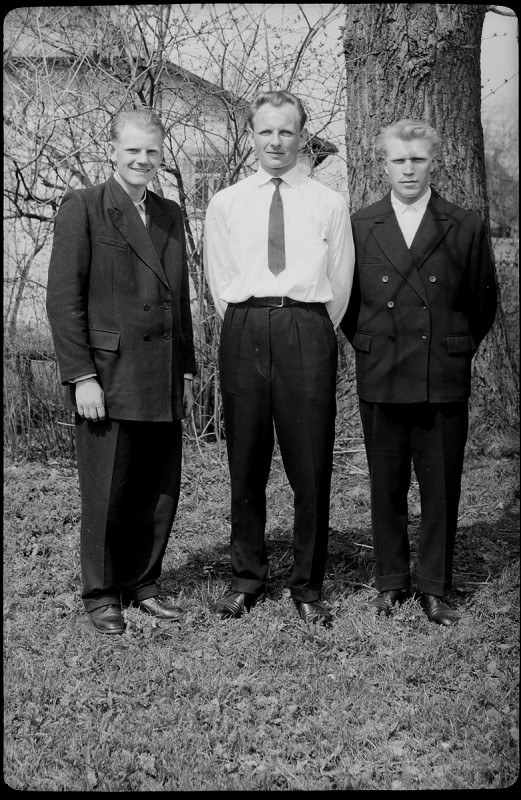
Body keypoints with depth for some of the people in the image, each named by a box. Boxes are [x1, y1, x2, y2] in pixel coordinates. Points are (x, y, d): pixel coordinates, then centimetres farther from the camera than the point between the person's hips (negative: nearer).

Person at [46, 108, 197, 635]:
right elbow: (63, 299, -7)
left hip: (163, 382, 6)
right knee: (107, 494, 4)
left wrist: (186, 371, 14)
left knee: (160, 492, 9)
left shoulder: (170, 214, 16)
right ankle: (102, 596, 20)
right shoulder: (83, 208, -2)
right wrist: (81, 376, -13)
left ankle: (142, 585, 25)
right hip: (108, 378, -5)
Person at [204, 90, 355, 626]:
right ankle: (246, 578, 19)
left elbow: (339, 285, 11)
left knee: (311, 466, 0)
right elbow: (219, 283, 13)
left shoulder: (329, 204, 9)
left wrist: (313, 337, 9)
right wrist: (249, 330, 8)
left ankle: (307, 586, 12)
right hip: (244, 331, 1)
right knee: (245, 464, 5)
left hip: (307, 329, -1)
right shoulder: (225, 204, 12)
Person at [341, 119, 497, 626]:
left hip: (445, 380, -1)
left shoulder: (465, 227, 4)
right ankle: (391, 581, 23)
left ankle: (435, 588, 18)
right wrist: (366, 346, 8)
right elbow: (347, 299, 13)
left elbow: (482, 302, 10)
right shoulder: (360, 226, 6)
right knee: (386, 487, 8)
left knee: (441, 488, 5)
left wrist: (457, 351, 8)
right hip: (380, 378, 1)